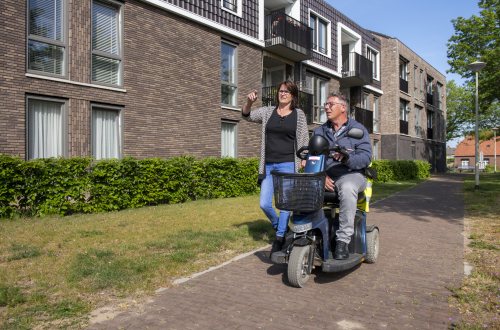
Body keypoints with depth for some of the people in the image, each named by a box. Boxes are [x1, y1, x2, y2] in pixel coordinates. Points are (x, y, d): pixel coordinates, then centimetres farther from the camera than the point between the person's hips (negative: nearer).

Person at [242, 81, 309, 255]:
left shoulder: (299, 114, 5)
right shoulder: (268, 112, 11)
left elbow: (304, 138, 6)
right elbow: (247, 115, 5)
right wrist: (249, 101, -14)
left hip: (288, 164, -3)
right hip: (269, 165, 3)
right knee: (264, 204, 2)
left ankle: (279, 238, 11)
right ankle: (280, 228, 28)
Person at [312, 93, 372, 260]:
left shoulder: (358, 129, 7)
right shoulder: (319, 131, 18)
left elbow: (366, 157, -5)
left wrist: (347, 159, -25)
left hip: (350, 174, -4)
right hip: (323, 175, 4)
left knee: (347, 188, -38)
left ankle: (343, 240, -32)